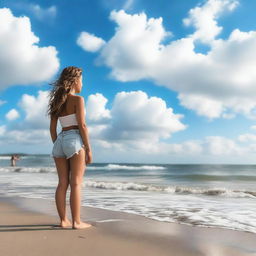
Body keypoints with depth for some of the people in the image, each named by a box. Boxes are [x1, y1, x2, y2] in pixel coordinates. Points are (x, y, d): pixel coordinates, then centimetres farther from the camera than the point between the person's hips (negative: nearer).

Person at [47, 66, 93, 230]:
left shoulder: (57, 101, 14)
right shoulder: (78, 99, -6)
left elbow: (52, 128, 13)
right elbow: (82, 125, -12)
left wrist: (57, 148, 18)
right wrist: (89, 149, -9)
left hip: (60, 141, 7)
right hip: (75, 140, -7)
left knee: (63, 183, 7)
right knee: (76, 183, -4)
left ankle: (63, 220, 11)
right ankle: (76, 222, 0)